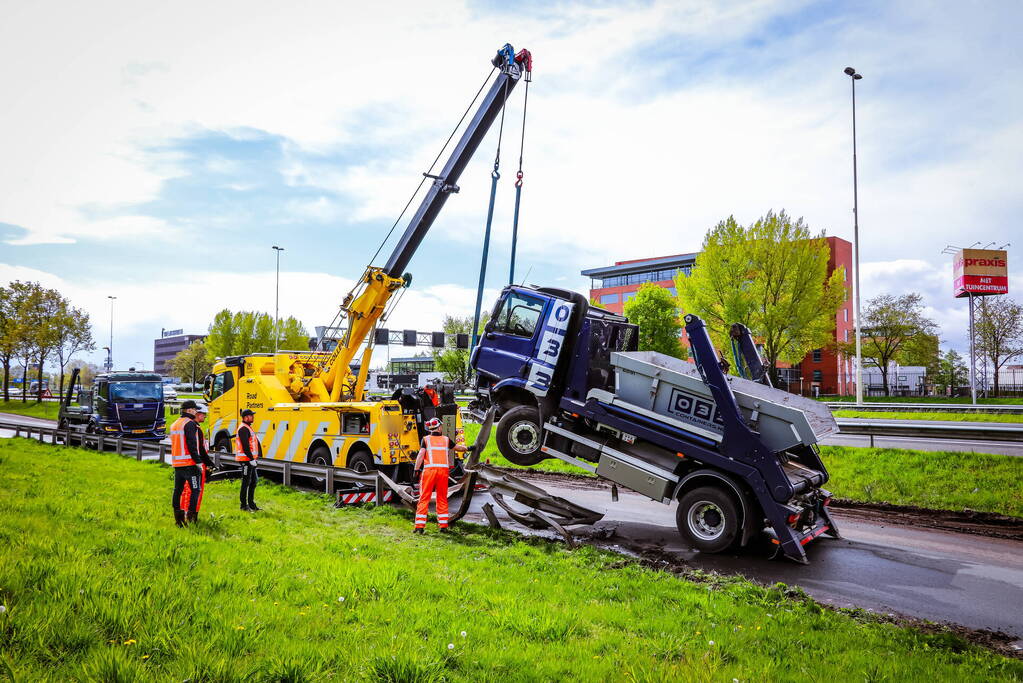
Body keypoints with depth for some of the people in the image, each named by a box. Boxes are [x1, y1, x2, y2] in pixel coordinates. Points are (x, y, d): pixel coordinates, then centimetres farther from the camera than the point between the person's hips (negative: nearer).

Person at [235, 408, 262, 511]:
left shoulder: (248, 428, 19)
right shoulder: (243, 429, -14)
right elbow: (245, 445, -22)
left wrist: (253, 458, 19)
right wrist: (251, 459, -22)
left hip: (250, 459, 10)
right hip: (246, 459, -10)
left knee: (254, 480, 14)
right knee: (246, 482, -4)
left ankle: (251, 504, 22)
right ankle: (244, 505, 4)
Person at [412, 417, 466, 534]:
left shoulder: (426, 439, 5)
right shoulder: (446, 439, 12)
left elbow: (421, 455, -5)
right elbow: (459, 448, 26)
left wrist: (417, 470, -4)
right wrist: (467, 448, 46)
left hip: (429, 470, -2)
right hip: (443, 469, 2)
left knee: (424, 498, 1)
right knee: (442, 498, 12)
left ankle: (420, 526, -3)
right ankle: (443, 525, 15)